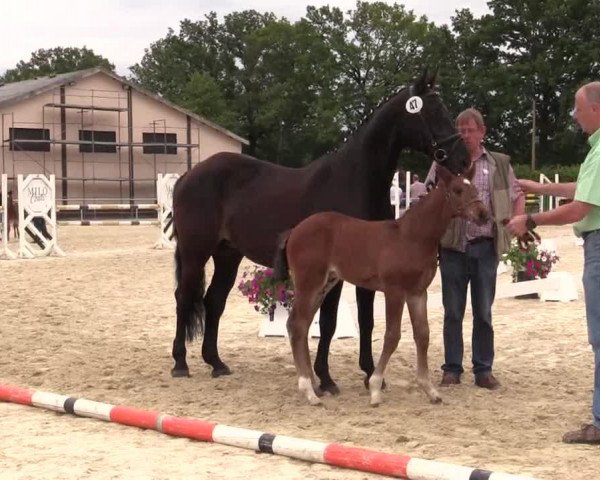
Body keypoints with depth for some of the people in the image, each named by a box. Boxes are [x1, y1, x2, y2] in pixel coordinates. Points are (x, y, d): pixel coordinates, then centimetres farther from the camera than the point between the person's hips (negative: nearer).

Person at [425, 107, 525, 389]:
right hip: (453, 247, 0)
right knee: (453, 312, 6)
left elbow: (517, 195, 17)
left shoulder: (500, 164, 7)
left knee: (483, 313, 7)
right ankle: (452, 369, 16)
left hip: (486, 247, 1)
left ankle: (483, 370, 16)